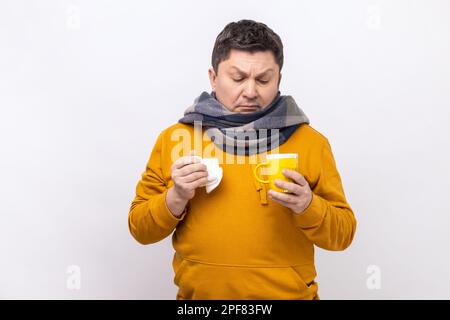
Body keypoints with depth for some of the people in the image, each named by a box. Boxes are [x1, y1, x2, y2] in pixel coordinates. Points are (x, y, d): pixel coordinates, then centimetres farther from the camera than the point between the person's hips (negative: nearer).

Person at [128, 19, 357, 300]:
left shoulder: (312, 142, -6)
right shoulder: (173, 139, -4)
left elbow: (343, 235, -3)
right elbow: (141, 230, 0)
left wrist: (308, 206, -21)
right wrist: (176, 197, -18)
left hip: (288, 293, 0)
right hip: (198, 293, 1)